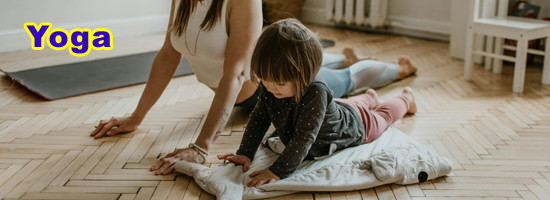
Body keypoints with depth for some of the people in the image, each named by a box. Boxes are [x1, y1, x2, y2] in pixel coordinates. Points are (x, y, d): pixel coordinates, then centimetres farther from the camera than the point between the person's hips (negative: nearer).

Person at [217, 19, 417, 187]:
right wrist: (244, 153, -27)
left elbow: (303, 139, -50)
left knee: (381, 117, 28)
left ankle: (406, 98, 57)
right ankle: (369, 97, 68)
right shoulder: (271, 85, -30)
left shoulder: (315, 92, -50)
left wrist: (277, 171, -55)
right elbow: (259, 118, -19)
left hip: (353, 125, -4)